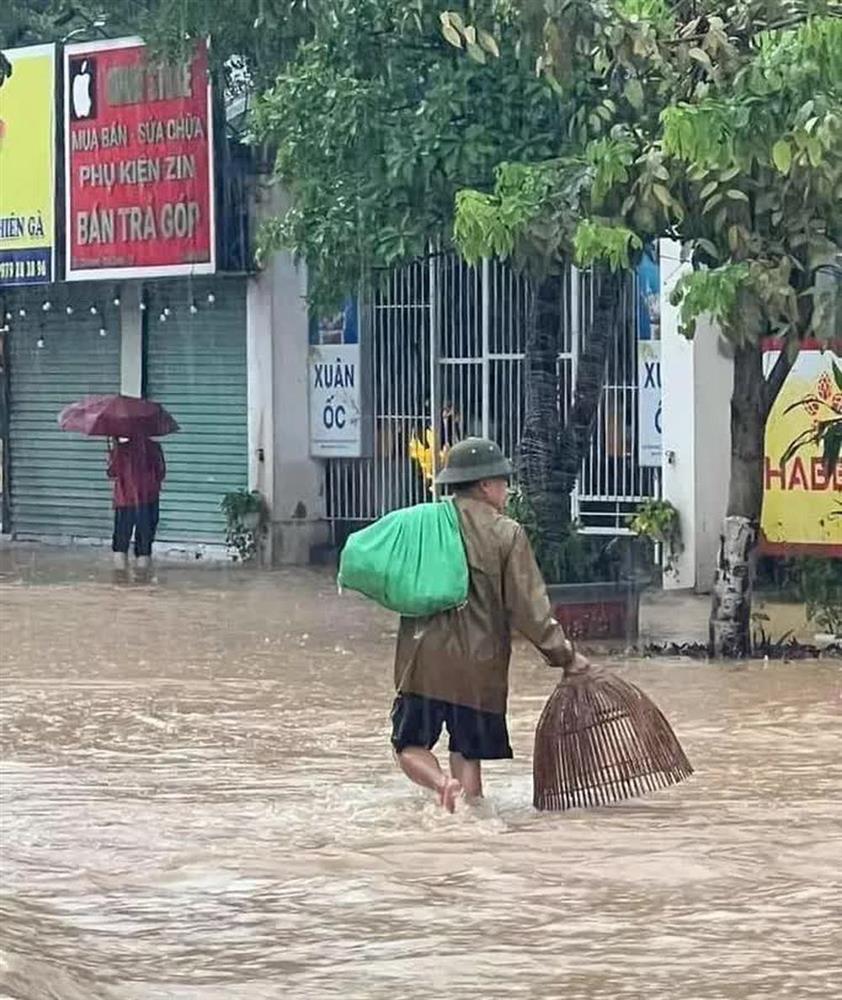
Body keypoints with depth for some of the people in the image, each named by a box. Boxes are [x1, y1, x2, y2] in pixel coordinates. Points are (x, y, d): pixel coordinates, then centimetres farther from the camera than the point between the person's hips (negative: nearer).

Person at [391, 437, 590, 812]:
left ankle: (443, 783, -20)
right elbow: (528, 609, -7)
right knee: (468, 753, 10)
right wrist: (565, 656, 3)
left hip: (422, 659, 1)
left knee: (411, 747, 7)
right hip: (477, 666, -1)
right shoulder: (507, 534, -5)